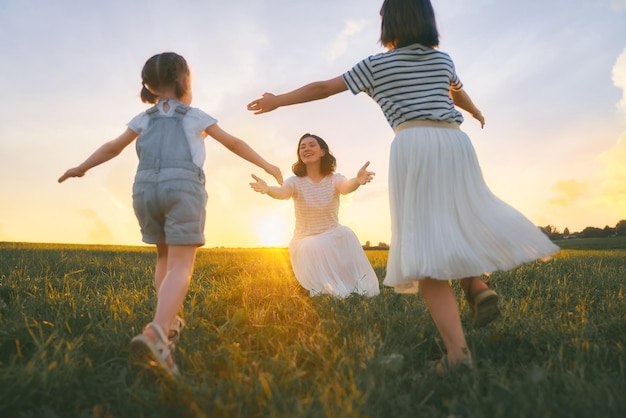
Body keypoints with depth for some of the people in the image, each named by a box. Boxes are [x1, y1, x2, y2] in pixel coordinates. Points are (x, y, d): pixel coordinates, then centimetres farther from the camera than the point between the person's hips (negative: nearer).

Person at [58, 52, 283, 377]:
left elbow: (113, 146, 26)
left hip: (145, 187, 4)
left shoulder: (144, 119, 23)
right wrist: (267, 166, 27)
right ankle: (156, 331, -32)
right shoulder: (196, 116, 17)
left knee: (165, 256, 22)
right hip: (182, 185, -4)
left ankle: (170, 322, 24)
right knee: (182, 264, -10)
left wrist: (82, 167, 39)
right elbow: (234, 143, 20)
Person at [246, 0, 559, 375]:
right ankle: (477, 283, 0)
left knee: (426, 245, -9)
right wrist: (477, 112, 64)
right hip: (455, 142, 4)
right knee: (461, 216, 26)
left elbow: (324, 87, 16)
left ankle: (457, 349, -17)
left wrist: (278, 101, 29)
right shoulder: (442, 58, 23)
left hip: (414, 146, -4)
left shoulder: (376, 65, 12)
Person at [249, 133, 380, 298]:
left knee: (345, 234, -31)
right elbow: (283, 192, -31)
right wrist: (268, 190, -56)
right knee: (316, 247, -34)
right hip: (305, 241, 0)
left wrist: (357, 181, -56)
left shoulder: (334, 179, -6)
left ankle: (352, 285, -14)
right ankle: (328, 288, -8)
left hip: (333, 237, 1)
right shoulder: (295, 181, -7)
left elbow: (346, 187, -31)